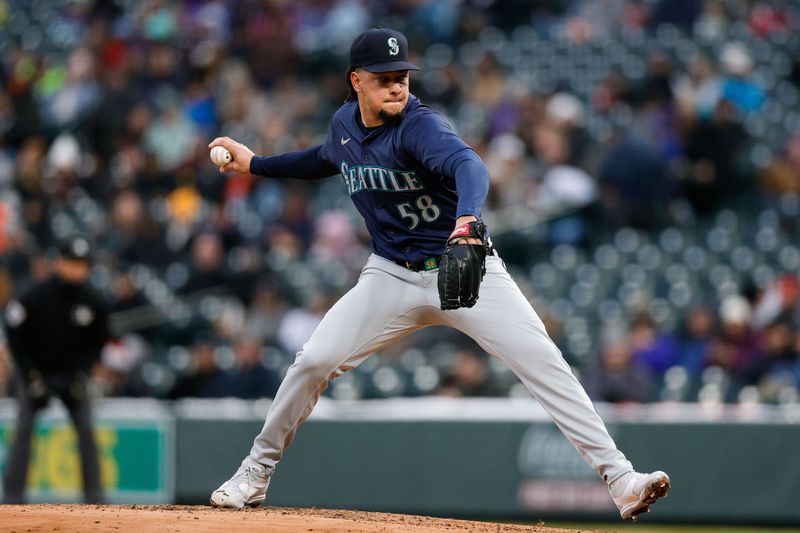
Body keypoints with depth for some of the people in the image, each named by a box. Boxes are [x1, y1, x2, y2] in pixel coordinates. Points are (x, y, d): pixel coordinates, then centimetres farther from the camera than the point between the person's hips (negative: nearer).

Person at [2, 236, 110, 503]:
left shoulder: (93, 302, -9)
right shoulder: (32, 298, -18)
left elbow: (95, 343, 3)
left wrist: (79, 378, -9)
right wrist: (32, 380, -16)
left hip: (71, 374, 2)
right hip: (34, 370, -2)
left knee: (86, 429, -8)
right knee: (24, 428, -15)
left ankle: (93, 494, 1)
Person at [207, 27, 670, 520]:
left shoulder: (421, 126, -21)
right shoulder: (345, 124, 1)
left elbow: (470, 166, -43)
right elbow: (326, 161, 28)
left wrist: (467, 220, -63)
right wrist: (255, 163, 26)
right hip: (393, 277, 5)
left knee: (544, 363, -18)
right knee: (314, 361, -8)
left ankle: (619, 478, -18)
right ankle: (256, 473, 12)